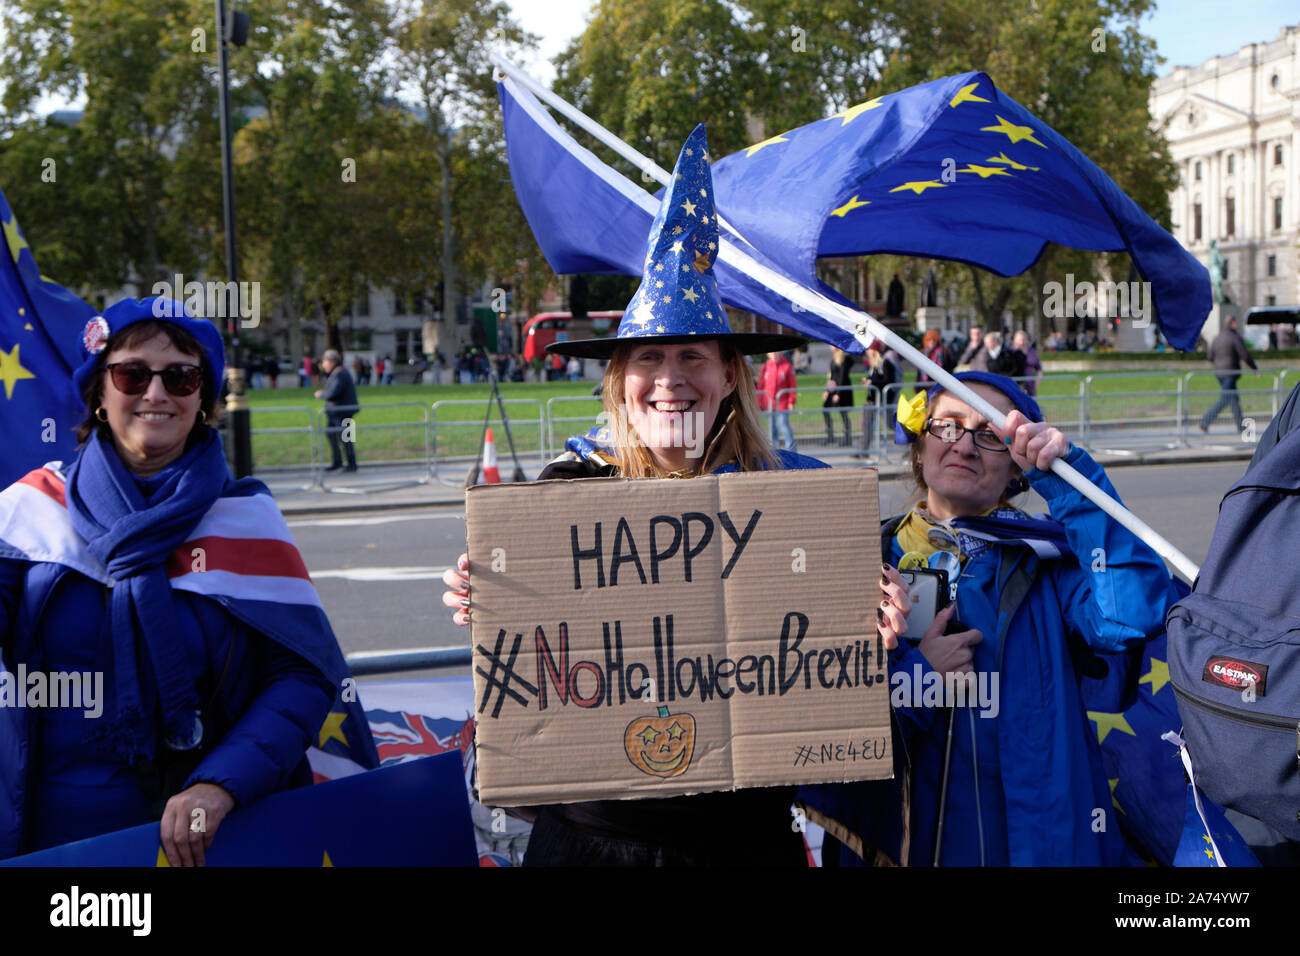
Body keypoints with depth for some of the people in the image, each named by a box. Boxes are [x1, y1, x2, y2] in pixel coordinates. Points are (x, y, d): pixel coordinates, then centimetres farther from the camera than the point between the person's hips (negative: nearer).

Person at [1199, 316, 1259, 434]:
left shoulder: (1217, 338, 10)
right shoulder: (1235, 337, -11)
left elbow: (1210, 356, 11)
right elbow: (1245, 356, -13)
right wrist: (1255, 369, -2)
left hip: (1219, 372, 8)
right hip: (1230, 372, -8)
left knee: (1234, 399, 14)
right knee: (1224, 400, -7)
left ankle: (1240, 426, 17)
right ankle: (1205, 422, -14)